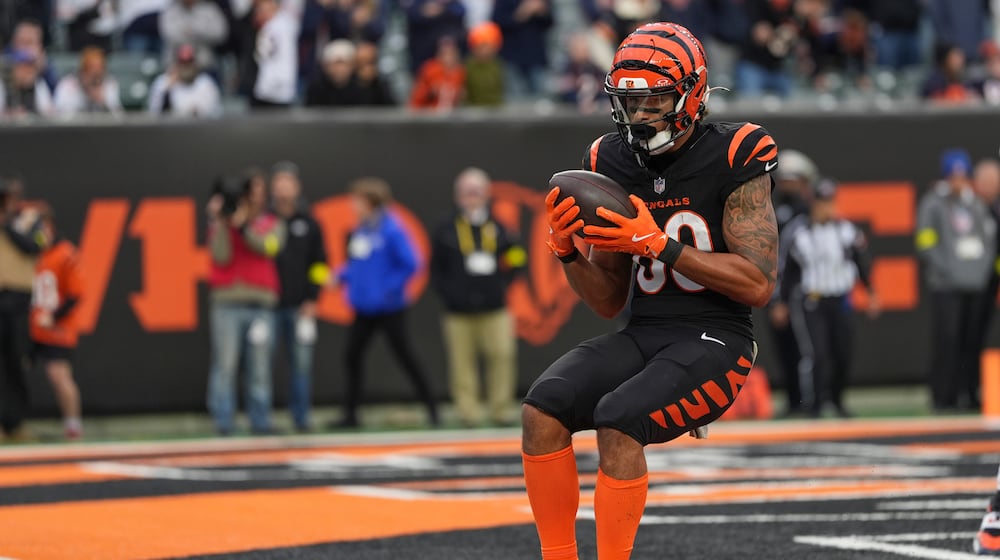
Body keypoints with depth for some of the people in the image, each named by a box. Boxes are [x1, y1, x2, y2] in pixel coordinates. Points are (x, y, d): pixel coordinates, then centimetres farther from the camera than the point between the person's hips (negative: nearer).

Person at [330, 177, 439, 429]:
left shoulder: (391, 230, -16)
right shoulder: (360, 230, 6)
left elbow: (410, 264, -18)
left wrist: (389, 288, -18)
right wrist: (342, 276, 1)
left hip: (388, 307, -7)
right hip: (364, 308, 7)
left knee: (405, 356, 1)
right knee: (352, 355, 6)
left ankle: (431, 408, 13)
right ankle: (351, 414, 14)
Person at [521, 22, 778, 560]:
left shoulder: (733, 158, -7)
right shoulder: (613, 164, 9)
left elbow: (758, 285, -13)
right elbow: (608, 302, 15)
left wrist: (659, 244, -18)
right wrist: (568, 252, -5)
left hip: (714, 340, -6)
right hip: (641, 335, 6)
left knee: (618, 420, -30)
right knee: (542, 408, -20)